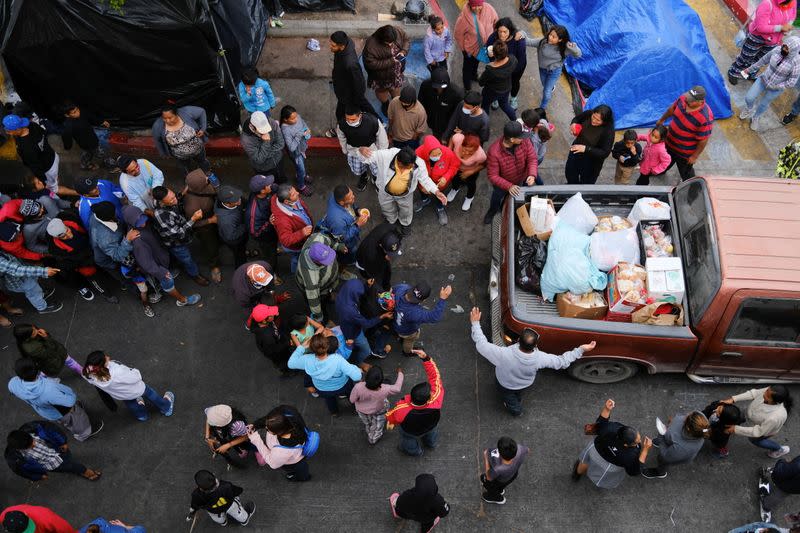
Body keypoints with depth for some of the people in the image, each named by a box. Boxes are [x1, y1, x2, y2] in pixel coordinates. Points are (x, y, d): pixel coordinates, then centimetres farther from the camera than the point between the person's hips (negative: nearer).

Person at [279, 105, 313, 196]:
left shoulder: (297, 117, -22)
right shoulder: (285, 130, -40)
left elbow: (304, 124, 0)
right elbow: (291, 147, -39)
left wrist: (307, 132, -20)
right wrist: (299, 135, -42)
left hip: (302, 146, 6)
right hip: (296, 151, -6)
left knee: (302, 163, 33)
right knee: (301, 168, 17)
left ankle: (301, 175, 64)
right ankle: (301, 186, 45)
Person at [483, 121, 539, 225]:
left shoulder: (524, 141, -31)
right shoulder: (494, 152, -41)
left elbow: (532, 159, -22)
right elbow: (493, 176, -34)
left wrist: (532, 175, -40)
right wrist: (509, 186, -45)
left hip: (522, 179, 2)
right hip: (502, 183, -2)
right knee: (497, 198, 31)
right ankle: (492, 210, 64)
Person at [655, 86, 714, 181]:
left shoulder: (705, 118, -40)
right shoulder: (684, 98, -21)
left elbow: (703, 140, -27)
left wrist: (694, 156, -16)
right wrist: (661, 120, 19)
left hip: (685, 152, -6)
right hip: (670, 142, 6)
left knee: (685, 172, 22)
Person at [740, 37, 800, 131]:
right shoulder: (777, 50, -18)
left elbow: (792, 82, -22)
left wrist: (774, 87, -18)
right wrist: (750, 69, 8)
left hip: (776, 88, -3)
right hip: (764, 79, 3)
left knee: (763, 104, 17)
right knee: (749, 98, 1)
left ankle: (756, 117, 51)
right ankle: (749, 109, 39)